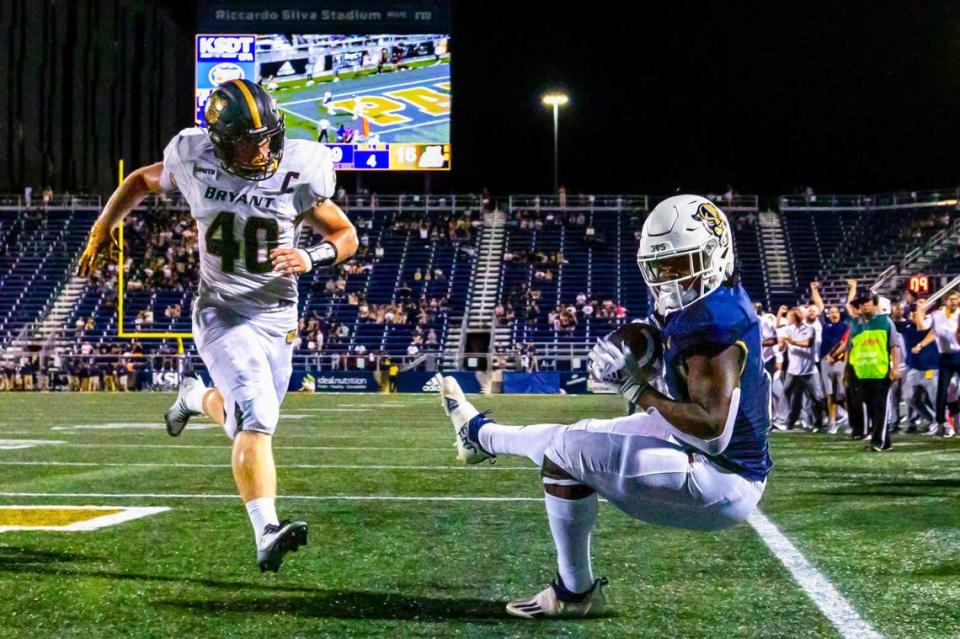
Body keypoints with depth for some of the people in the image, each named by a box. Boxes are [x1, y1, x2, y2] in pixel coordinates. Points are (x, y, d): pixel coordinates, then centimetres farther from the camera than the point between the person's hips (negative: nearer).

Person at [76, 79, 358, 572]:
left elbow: (346, 235, 1)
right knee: (256, 420, -20)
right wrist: (102, 229, 9)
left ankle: (197, 398, 51)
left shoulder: (298, 174, -10)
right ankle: (267, 534, -23)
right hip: (222, 313, -2)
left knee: (249, 418, 17)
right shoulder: (196, 164, -7)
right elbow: (142, 180, 14)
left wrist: (312, 259, -19)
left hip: (276, 317, 3)